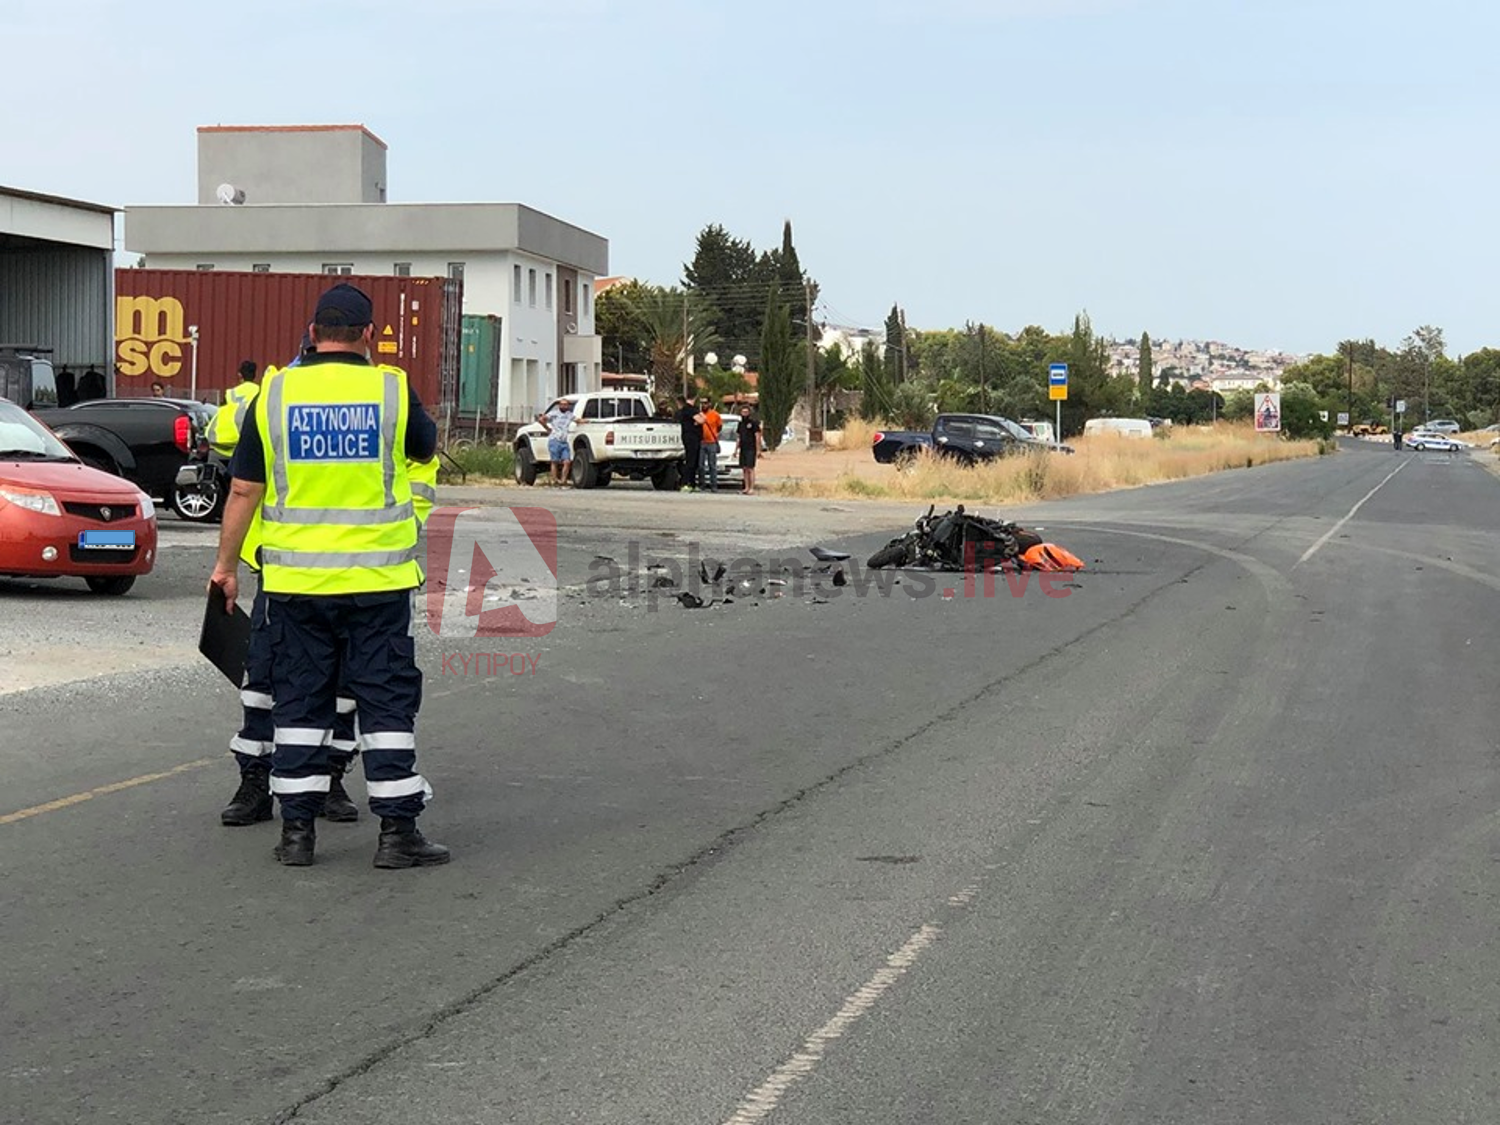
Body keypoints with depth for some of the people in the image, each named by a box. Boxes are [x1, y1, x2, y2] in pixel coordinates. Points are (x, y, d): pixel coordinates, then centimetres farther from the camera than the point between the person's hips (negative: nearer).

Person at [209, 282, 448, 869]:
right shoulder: (392, 389, -5)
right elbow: (427, 447, 15)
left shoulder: (274, 394, -1)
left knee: (299, 701, 10)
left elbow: (244, 491, 2)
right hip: (377, 578, -2)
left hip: (296, 579, 2)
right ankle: (397, 831, 6)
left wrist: (226, 564, 14)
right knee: (387, 700, 5)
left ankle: (297, 829, 13)